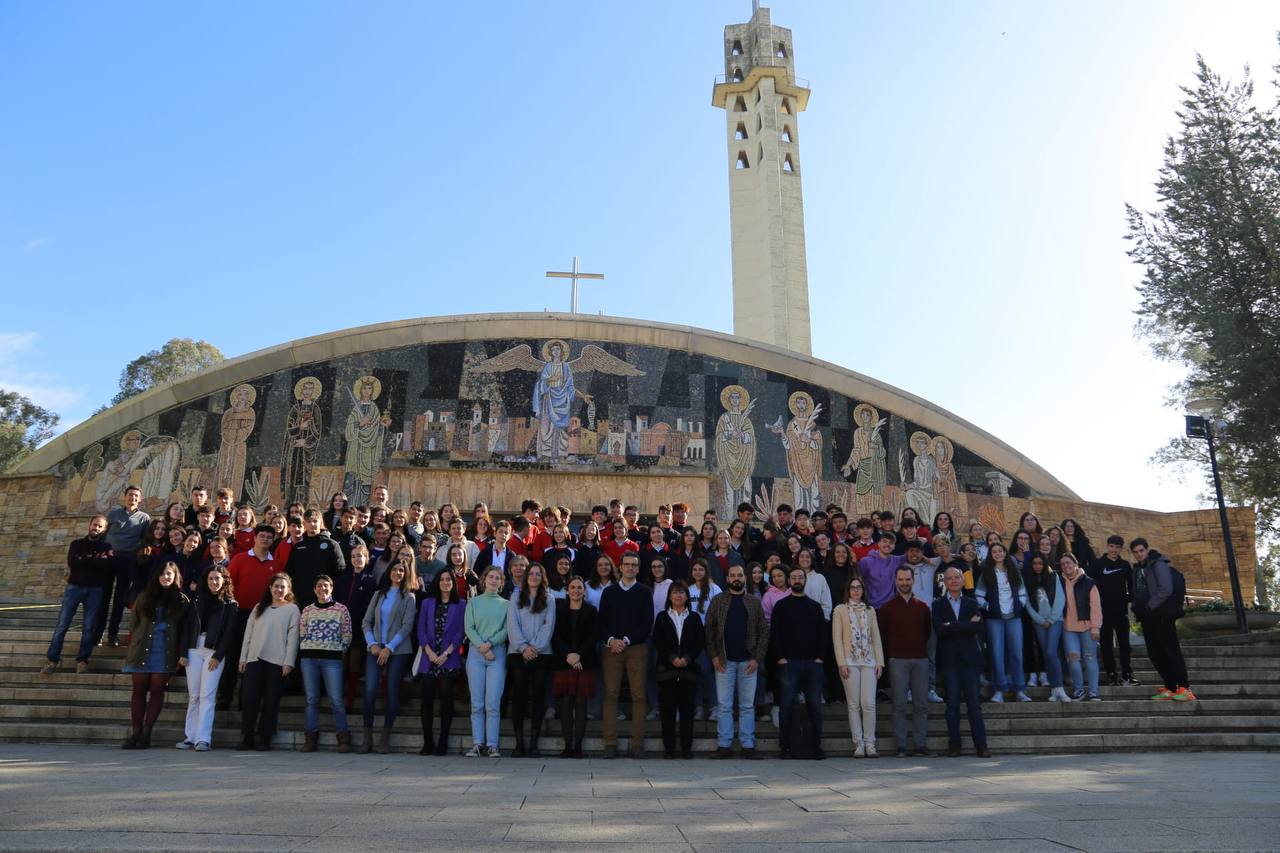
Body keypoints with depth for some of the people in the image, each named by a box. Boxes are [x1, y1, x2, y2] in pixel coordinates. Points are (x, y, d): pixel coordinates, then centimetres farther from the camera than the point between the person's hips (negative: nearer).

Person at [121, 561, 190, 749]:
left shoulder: (181, 600, 3)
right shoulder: (145, 596, 9)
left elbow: (185, 630, 3)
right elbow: (133, 622, 12)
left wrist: (181, 655, -2)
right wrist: (134, 644, 8)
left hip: (165, 653, -2)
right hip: (142, 650, 2)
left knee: (157, 690, -1)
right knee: (139, 690, 2)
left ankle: (146, 732, 4)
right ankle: (136, 732, 7)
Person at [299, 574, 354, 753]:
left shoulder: (341, 609, 7)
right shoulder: (307, 610, 13)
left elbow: (347, 634, 7)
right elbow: (301, 634, 15)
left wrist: (340, 650, -1)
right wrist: (306, 650, 5)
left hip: (332, 658, -3)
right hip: (309, 657, 3)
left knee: (336, 699, -7)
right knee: (312, 699, 6)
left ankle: (343, 738, -1)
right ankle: (311, 738, 12)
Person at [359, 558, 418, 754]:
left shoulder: (408, 597, 5)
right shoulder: (379, 594, 15)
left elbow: (407, 626, -4)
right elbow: (366, 622, 11)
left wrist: (389, 648, -11)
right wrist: (372, 644, -4)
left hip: (398, 650, -2)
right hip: (375, 649, 2)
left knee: (392, 691, -2)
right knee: (370, 690, -9)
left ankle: (385, 737, 5)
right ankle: (367, 736, 0)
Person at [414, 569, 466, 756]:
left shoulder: (460, 605, 7)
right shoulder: (427, 603, 14)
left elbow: (461, 632, 0)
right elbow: (421, 630, 7)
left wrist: (446, 653, -10)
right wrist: (429, 652, -6)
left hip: (449, 659, -2)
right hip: (428, 659, 2)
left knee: (446, 697, -5)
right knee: (427, 699, -2)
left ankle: (442, 742, 0)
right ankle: (427, 742, 3)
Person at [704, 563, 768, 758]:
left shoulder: (754, 602, 9)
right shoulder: (718, 602, 6)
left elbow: (764, 631, 5)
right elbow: (709, 630, 3)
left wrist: (757, 658, -4)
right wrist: (713, 656, -6)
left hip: (748, 661, 1)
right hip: (724, 661, -1)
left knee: (748, 705, 4)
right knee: (724, 705, 0)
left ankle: (748, 745, 10)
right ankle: (724, 745, 6)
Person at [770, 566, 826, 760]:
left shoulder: (815, 606, 14)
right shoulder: (781, 606, 6)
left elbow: (822, 633, 11)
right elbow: (774, 634, 2)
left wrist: (819, 656, -1)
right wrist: (779, 658, -7)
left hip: (813, 663, 2)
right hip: (788, 663, -2)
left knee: (815, 706, 3)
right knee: (786, 706, -1)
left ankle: (817, 746, 10)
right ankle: (785, 747, 6)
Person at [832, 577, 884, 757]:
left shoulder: (869, 610, 15)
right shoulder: (840, 610, 6)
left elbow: (876, 638, 13)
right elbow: (837, 638, 0)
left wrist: (880, 661, 4)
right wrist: (841, 663, -7)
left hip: (869, 661, 2)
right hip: (850, 662, -2)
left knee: (869, 703, -6)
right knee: (854, 705, -1)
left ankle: (869, 744, 2)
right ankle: (858, 744, 5)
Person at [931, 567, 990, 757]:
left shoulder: (972, 603, 12)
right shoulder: (938, 604, 6)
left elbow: (978, 627, -5)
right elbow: (939, 629, -10)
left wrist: (952, 626, -10)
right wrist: (966, 625, -10)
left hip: (969, 658, 1)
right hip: (949, 659, -1)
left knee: (974, 703, 1)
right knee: (952, 704, 2)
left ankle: (981, 744, 5)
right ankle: (954, 744, 7)